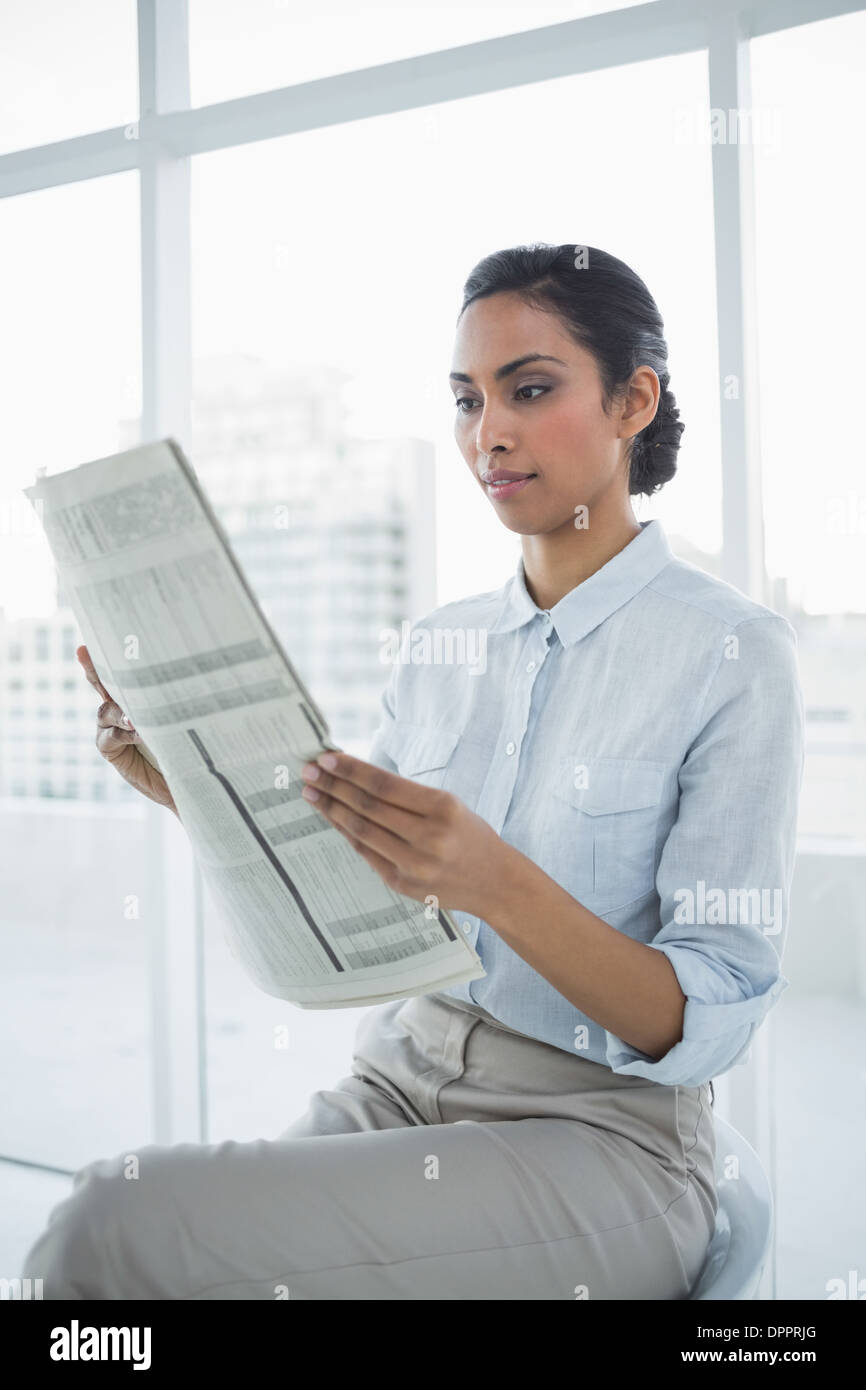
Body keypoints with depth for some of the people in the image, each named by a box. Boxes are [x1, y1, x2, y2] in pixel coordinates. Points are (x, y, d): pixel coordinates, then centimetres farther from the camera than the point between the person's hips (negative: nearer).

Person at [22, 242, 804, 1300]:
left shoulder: (734, 650, -9)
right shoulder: (440, 644, 8)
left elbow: (708, 1026, -14)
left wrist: (497, 882, -30)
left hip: (598, 1138, -4)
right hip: (396, 1083, 5)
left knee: (118, 1227, -22)